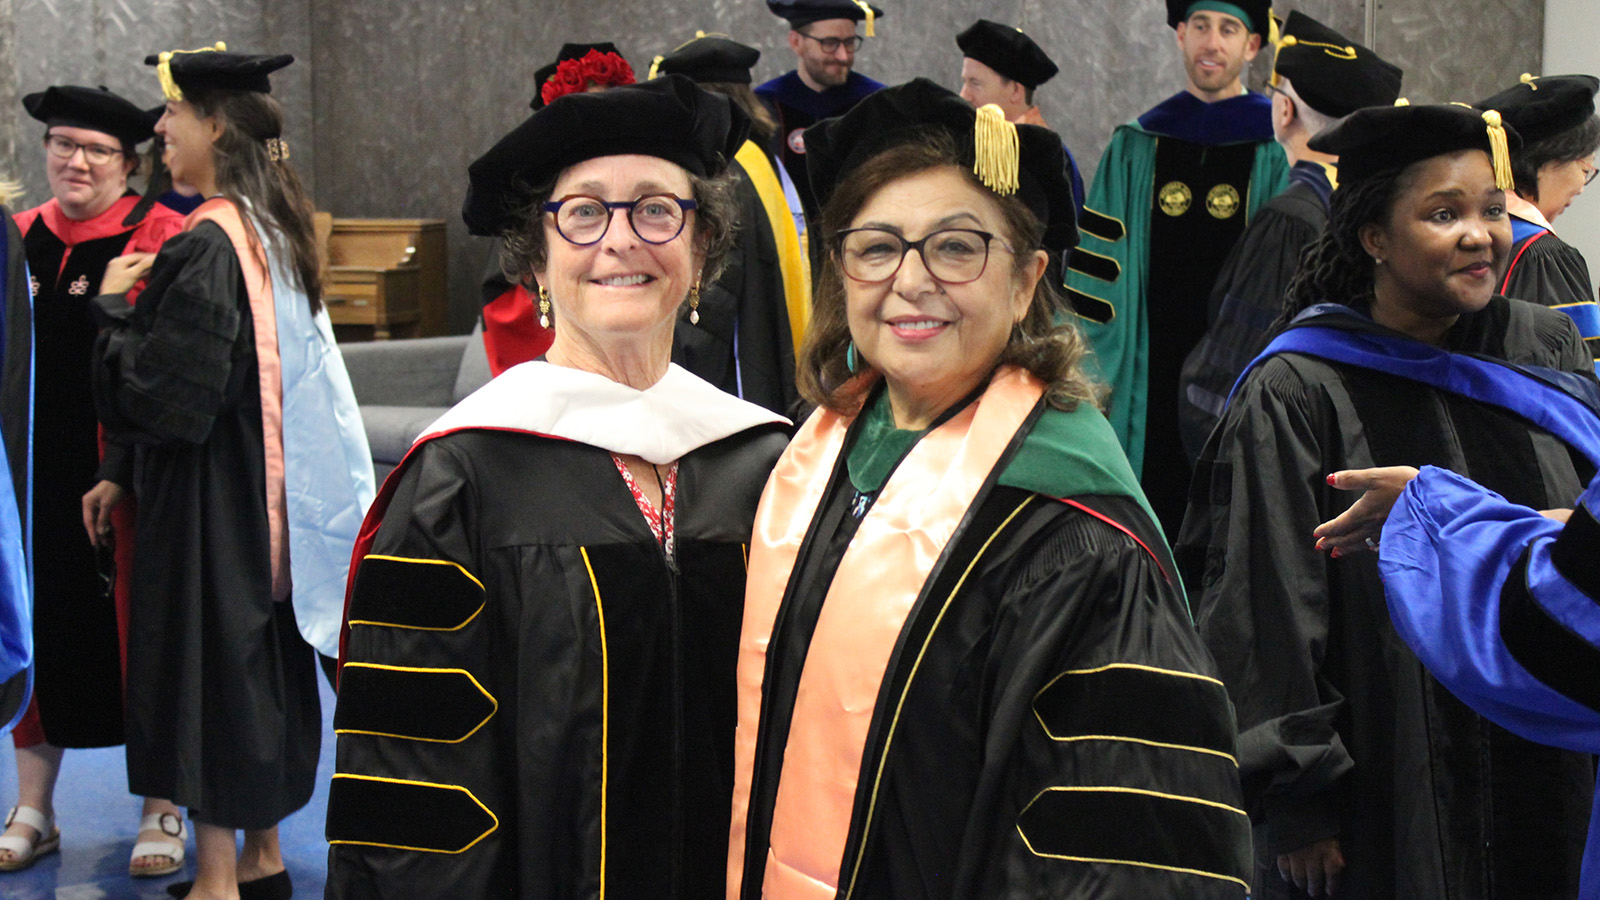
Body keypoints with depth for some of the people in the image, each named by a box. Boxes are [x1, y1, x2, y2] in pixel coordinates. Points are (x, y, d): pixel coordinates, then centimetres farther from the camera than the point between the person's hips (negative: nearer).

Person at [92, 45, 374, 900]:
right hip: (267, 487, 9)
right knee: (261, 659, 15)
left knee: (210, 660, -1)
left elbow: (165, 391, -21)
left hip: (206, 497, -9)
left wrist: (114, 306, -9)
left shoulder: (206, 245, -20)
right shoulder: (272, 228, 8)